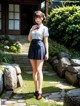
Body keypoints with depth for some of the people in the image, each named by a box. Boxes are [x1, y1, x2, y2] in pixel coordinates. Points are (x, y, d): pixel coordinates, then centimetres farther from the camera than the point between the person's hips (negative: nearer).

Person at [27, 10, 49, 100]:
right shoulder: (33, 27, 16)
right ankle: (36, 89, 13)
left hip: (40, 47, -5)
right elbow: (29, 39, 15)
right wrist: (31, 30, 2)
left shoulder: (44, 28, 3)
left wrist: (47, 52, -6)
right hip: (32, 47, 5)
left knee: (39, 70, -10)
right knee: (34, 70, 5)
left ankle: (40, 91, -9)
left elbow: (46, 41, 0)